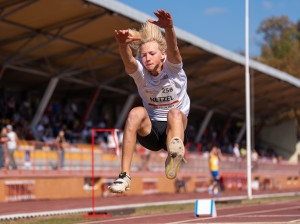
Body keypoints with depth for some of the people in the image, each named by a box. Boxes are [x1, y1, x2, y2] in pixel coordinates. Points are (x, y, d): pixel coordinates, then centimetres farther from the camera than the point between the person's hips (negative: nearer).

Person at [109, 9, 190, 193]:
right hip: (149, 132, 1)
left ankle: (174, 157, -65)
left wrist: (169, 28, -55)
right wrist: (123, 44, -55)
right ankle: (124, 176, -36)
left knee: (175, 113, -34)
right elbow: (129, 61, -30)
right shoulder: (139, 70, -5)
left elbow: (173, 50, -32)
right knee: (137, 113, -31)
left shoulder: (172, 66, -8)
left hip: (174, 129, -1)